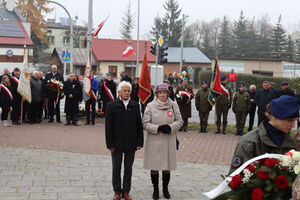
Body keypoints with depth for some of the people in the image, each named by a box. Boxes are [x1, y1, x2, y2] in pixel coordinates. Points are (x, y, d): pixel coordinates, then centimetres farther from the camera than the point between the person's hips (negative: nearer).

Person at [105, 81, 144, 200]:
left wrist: (140, 142, 0)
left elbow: (139, 125, 5)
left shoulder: (135, 106, 4)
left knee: (128, 168, 11)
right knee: (116, 168, 9)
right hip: (117, 143, -2)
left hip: (131, 144, 2)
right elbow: (108, 126, -5)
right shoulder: (111, 106, -4)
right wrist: (110, 144, -9)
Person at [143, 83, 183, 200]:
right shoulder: (150, 106, -4)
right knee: (154, 166, 5)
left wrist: (171, 127, -12)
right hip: (154, 141, -1)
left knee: (167, 166, 8)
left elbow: (179, 121, 6)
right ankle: (155, 189, 22)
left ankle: (165, 188, 26)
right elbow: (145, 123, -5)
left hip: (169, 141, 1)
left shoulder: (173, 105, 2)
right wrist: (158, 128, -17)